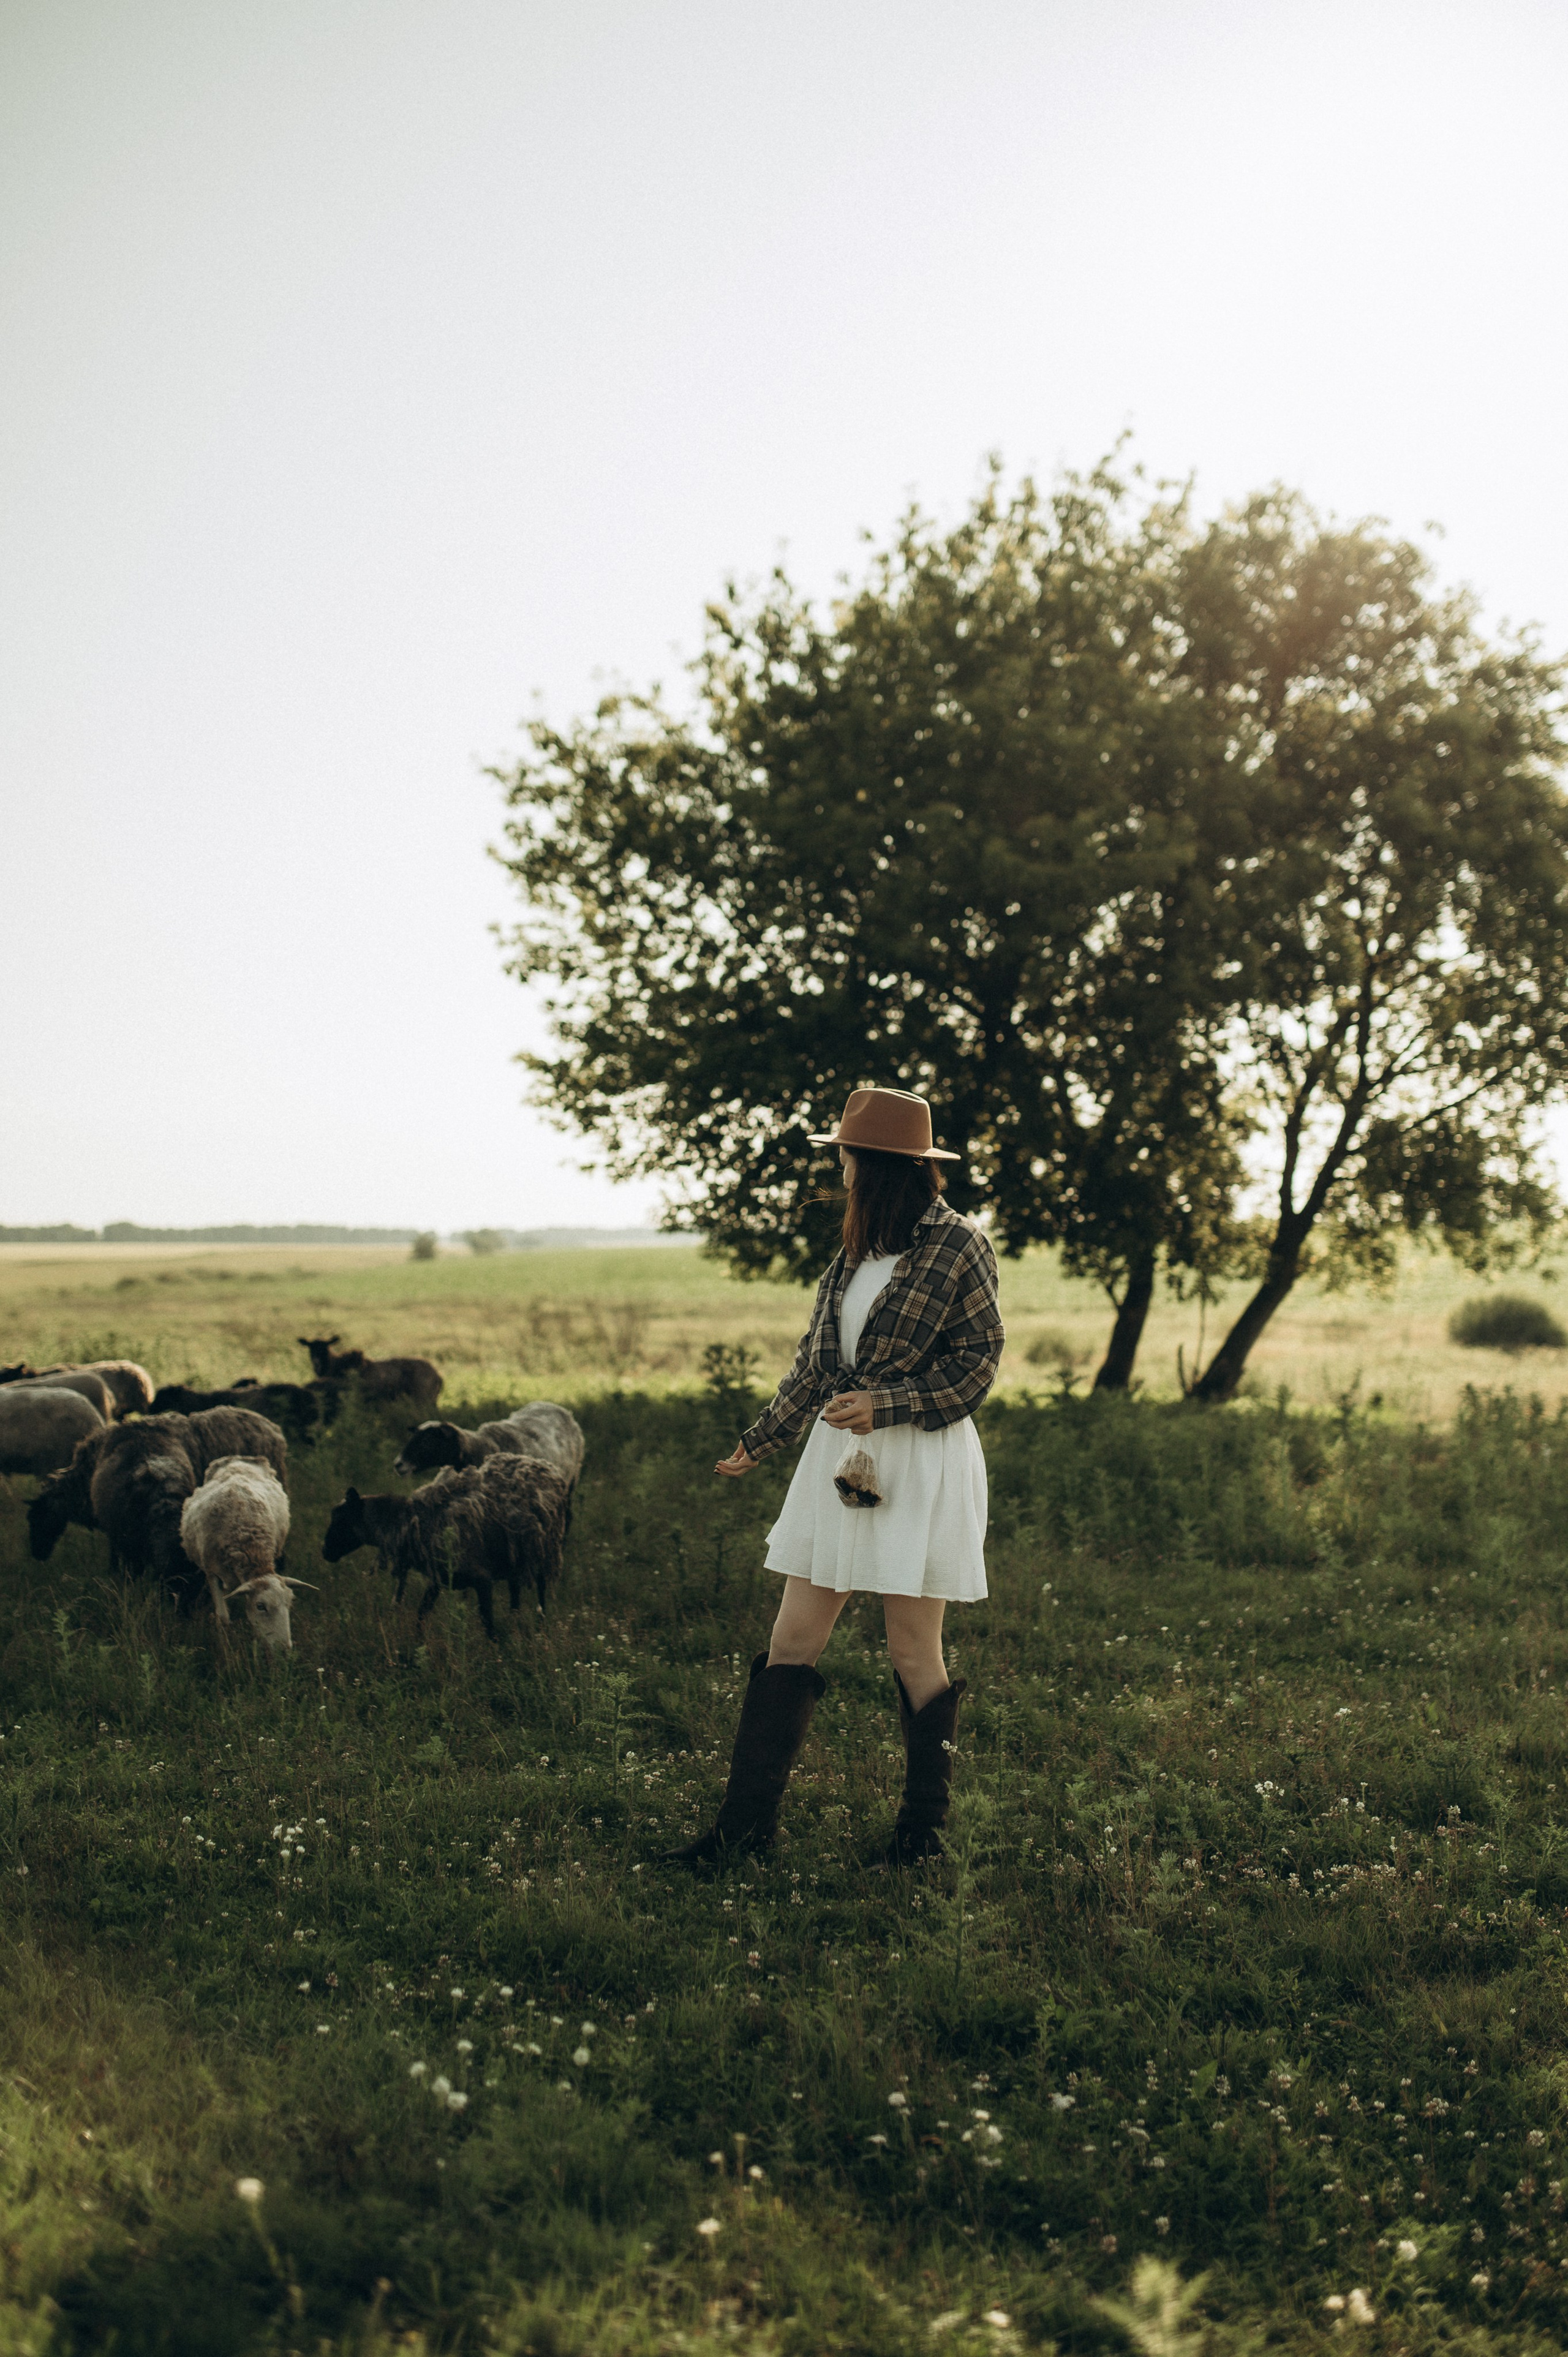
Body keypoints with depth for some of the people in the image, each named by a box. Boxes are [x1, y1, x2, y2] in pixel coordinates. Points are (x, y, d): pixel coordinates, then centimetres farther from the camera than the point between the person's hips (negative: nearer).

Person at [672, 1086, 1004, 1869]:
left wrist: (886, 1404, -18)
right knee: (793, 1638, 4)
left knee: (915, 1653, 1)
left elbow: (977, 1362, -9)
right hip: (839, 1454, 7)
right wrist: (758, 1444, 25)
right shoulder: (862, 1248, 13)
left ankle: (925, 1821, 19)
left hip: (921, 1462, -7)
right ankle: (748, 1816, 10)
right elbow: (816, 1362, 20)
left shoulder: (958, 1247, -9)